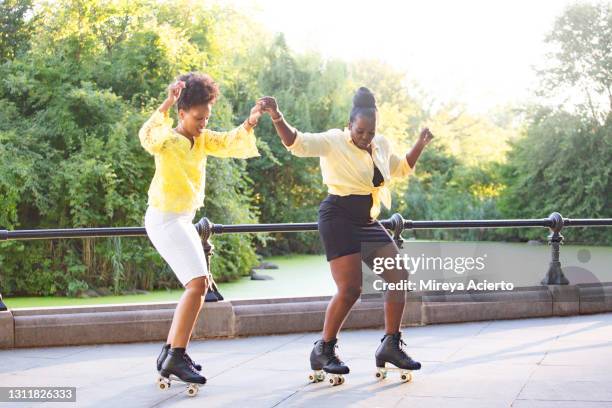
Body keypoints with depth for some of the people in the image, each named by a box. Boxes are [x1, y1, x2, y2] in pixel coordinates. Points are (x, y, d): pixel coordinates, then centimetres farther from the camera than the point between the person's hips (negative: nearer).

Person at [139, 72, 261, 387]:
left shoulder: (202, 140, 6)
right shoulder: (167, 141, -17)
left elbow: (229, 144, -3)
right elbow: (147, 136, -38)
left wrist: (249, 124, -20)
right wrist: (166, 105, -45)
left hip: (183, 220, 10)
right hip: (165, 219, -10)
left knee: (200, 285, 14)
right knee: (197, 283, -18)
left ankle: (170, 352, 21)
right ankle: (176, 358, -14)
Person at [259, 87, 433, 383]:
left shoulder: (381, 145, 12)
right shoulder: (333, 141, -9)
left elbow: (402, 168, 30)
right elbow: (297, 143, -23)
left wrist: (421, 144, 16)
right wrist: (276, 116, -39)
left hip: (368, 222, 8)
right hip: (339, 219, -8)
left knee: (399, 276, 2)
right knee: (350, 289, -14)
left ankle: (390, 345, 13)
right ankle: (323, 351, 3)